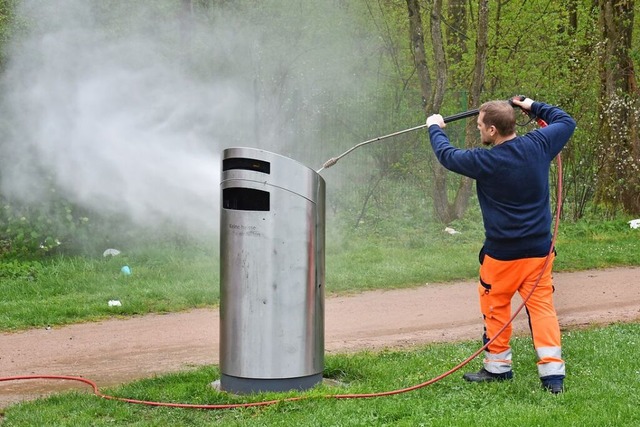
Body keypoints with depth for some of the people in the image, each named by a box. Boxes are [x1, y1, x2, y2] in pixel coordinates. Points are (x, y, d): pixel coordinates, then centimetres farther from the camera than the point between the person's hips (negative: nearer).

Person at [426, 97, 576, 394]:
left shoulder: (485, 162, -16)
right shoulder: (538, 145, -6)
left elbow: (447, 155, 2)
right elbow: (566, 122, 15)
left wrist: (435, 129, 21)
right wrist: (533, 107, 24)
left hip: (502, 252, -4)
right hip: (539, 249, 4)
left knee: (495, 306, 14)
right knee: (542, 306, 3)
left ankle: (498, 366, 23)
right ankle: (553, 372, -5)